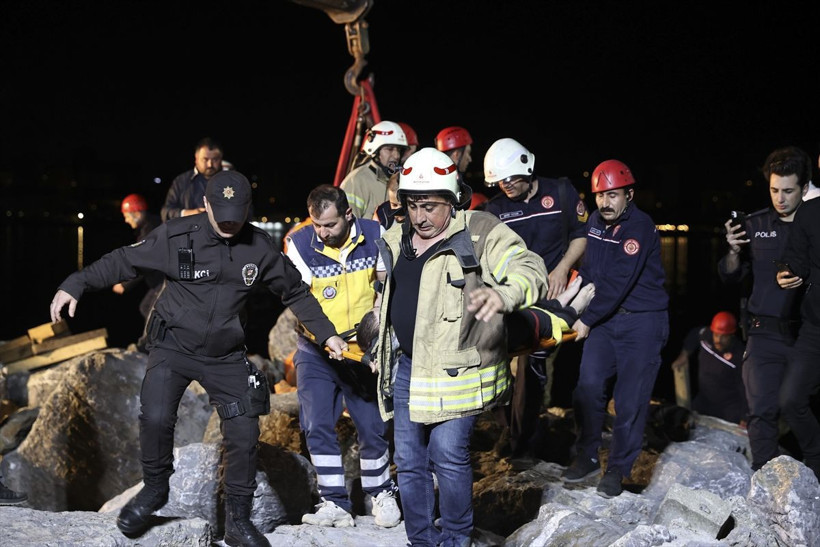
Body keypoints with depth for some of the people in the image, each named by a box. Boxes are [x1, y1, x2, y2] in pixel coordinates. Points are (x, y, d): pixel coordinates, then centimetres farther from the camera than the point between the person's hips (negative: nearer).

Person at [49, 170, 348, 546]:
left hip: (226, 355, 2)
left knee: (243, 433, -2)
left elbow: (296, 293, 6)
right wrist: (76, 285, -17)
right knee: (155, 418, -21)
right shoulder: (175, 236, -13)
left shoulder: (259, 247, -6)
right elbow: (123, 261, -7)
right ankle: (154, 489, 8)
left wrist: (327, 334, 4)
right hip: (173, 346, -2)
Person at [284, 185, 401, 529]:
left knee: (373, 427, 3)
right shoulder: (300, 243, -14)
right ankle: (335, 504, 6)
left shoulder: (375, 235, -9)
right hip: (317, 352, 0)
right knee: (317, 427, -5)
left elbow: (387, 283, 3)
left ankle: (381, 494, 24)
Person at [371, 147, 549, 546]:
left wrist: (504, 294, -47)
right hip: (406, 367, 7)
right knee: (409, 461, 11)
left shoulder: (481, 234, -11)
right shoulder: (395, 242, 9)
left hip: (457, 371, -6)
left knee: (449, 454, -10)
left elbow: (530, 270, -25)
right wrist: (381, 355, 27)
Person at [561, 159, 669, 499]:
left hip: (642, 321, -5)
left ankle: (618, 468, 11)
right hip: (604, 318, 5)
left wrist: (587, 320, -17)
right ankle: (587, 456, 8)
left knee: (631, 400, -2)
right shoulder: (594, 222, 7)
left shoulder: (640, 227, -16)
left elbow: (619, 283, -20)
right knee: (588, 384, -8)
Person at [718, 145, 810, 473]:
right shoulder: (754, 225, 6)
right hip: (766, 334, 1)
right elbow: (731, 278, 8)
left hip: (808, 333, -1)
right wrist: (733, 252, -11)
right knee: (763, 411, -4)